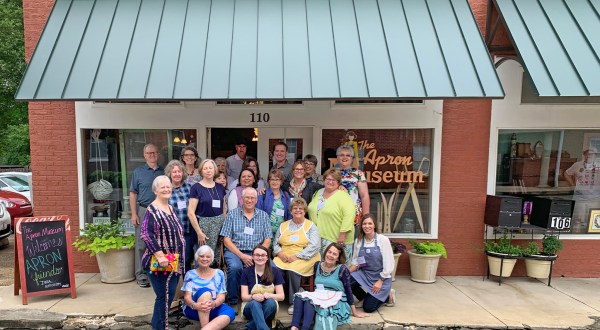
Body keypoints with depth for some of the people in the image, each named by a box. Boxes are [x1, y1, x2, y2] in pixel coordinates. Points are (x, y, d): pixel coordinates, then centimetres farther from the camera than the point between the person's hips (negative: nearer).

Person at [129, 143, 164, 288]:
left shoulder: (164, 172, 9)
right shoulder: (138, 172, 4)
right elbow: (133, 194, 1)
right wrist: (134, 214, -7)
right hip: (143, 211, -2)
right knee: (141, 244, 1)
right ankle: (141, 275, 11)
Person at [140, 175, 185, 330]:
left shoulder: (171, 209, 12)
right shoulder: (152, 210, -15)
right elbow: (146, 234, -24)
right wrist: (160, 256, -28)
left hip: (173, 262, 8)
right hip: (160, 262, -8)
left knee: (169, 294, 15)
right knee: (165, 295, -3)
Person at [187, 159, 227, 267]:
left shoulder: (220, 187, 9)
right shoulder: (196, 188, -5)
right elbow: (191, 213, -9)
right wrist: (199, 232, -12)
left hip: (220, 224, 4)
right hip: (204, 225, -4)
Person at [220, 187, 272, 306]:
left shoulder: (263, 215, 13)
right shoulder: (232, 214, 7)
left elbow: (267, 239, 8)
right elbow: (226, 240, 1)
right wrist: (241, 255, -12)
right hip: (235, 251, -1)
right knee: (235, 267, -34)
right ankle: (232, 302, -11)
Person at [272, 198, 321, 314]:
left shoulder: (311, 226, 7)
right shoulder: (283, 226, 21)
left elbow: (314, 246, -7)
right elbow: (275, 243, 18)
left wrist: (296, 256, -16)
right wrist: (280, 253, -5)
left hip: (304, 259, -3)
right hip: (283, 258, 3)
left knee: (292, 270, -34)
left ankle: (293, 302, -18)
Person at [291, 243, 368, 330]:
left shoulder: (342, 269, -8)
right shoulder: (317, 265, 7)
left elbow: (348, 290, -4)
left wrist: (354, 312, -1)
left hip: (335, 301, -5)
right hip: (319, 298, 5)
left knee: (309, 301, -31)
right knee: (299, 297, -24)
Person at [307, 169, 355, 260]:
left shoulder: (343, 196, -10)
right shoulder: (318, 193, 12)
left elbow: (349, 215, -19)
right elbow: (311, 211, 21)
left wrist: (342, 234, -22)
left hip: (337, 239, -6)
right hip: (318, 238, 6)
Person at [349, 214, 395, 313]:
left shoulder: (383, 240, -14)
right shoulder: (358, 240, -1)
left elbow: (388, 264, -13)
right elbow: (355, 261, 3)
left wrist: (380, 281, -16)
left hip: (381, 277, -4)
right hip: (364, 273, 4)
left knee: (368, 308, -9)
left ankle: (387, 295, 21)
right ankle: (364, 297, 7)